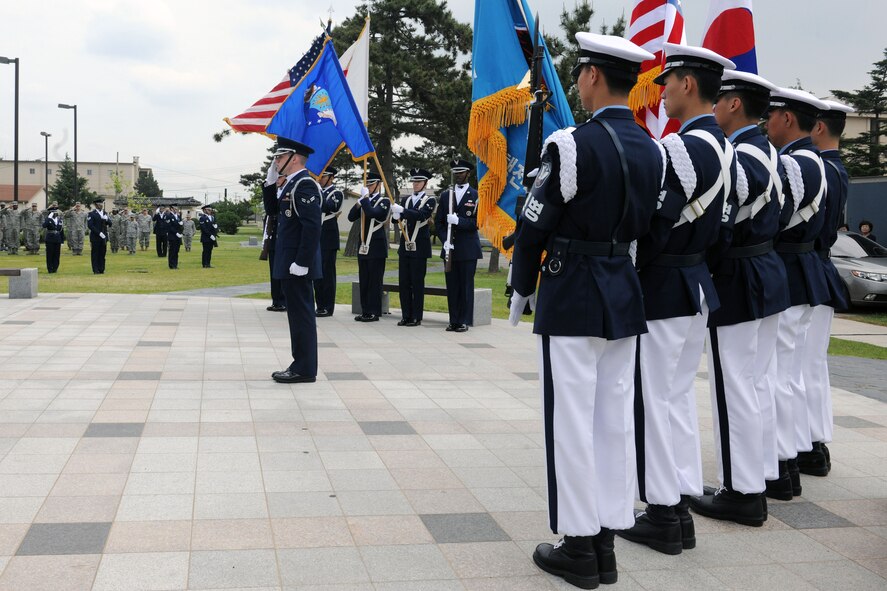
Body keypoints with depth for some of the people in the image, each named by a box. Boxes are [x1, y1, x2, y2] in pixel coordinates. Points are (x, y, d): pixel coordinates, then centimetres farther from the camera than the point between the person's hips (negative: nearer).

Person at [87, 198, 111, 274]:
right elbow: (90, 225, -11)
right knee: (95, 254, -2)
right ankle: (96, 270, 0)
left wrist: (107, 219, -12)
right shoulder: (92, 214, -2)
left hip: (104, 237, 5)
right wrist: (99, 233, -16)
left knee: (102, 254, 5)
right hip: (95, 237, -5)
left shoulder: (105, 213, 15)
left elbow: (110, 224, 10)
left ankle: (101, 269, 9)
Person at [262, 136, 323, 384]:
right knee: (298, 313, 13)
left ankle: (304, 369, 2)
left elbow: (312, 227, -22)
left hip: (298, 264, -10)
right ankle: (301, 364, 21)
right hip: (289, 263, 10)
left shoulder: (305, 185, -16)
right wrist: (271, 181, 11)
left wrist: (302, 263, -23)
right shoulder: (291, 184, 15)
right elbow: (271, 208, 24)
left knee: (301, 314, -4)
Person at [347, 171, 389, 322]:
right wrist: (360, 201, -4)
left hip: (376, 247, -7)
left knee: (375, 281, -4)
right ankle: (365, 311, 13)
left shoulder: (384, 201, -5)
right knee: (364, 281, 8)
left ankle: (374, 312, 0)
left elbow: (372, 213, -22)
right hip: (363, 247, 7)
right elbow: (351, 217, 7)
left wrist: (365, 197, -15)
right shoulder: (364, 201, 15)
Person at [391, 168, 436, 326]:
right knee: (404, 282, 4)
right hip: (405, 246, 5)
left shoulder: (430, 200, -1)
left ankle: (416, 317, 3)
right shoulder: (406, 199, 14)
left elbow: (421, 215, -19)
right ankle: (406, 316, 10)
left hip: (419, 247, -5)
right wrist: (396, 214, -19)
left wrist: (402, 211, -28)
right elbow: (397, 218, 4)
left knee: (417, 282, -2)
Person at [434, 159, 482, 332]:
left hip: (468, 249, -4)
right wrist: (445, 240, -5)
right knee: (451, 286, 5)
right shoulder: (445, 195, 13)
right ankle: (454, 321, 11)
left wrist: (458, 221, -20)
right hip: (450, 248, 4)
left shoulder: (476, 196, 1)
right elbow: (438, 222, 10)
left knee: (466, 285, -1)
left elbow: (477, 222, -6)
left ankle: (464, 321, 4)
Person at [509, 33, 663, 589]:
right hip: (625, 293, 7)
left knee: (573, 420, 1)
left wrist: (522, 290, 2)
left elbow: (535, 227, -11)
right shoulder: (652, 150, 6)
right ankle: (606, 541, 20)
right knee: (615, 419, 11)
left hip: (572, 294, -7)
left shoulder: (571, 143, -15)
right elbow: (644, 224, 13)